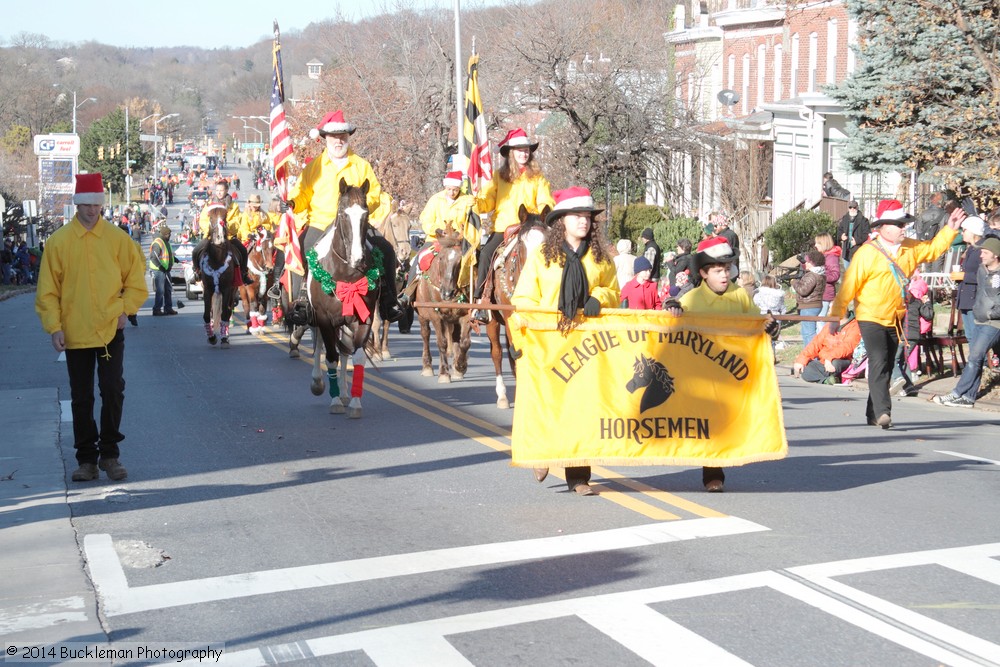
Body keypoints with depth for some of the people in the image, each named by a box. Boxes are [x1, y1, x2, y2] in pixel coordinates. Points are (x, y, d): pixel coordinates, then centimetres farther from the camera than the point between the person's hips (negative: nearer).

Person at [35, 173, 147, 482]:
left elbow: (136, 282, 8)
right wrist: (54, 326, -7)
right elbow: (47, 290, 0)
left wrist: (125, 309, -5)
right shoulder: (58, 241, -1)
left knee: (113, 391, -4)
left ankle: (109, 454, 11)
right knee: (81, 398, 7)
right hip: (75, 332, 0)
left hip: (111, 330, 0)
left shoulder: (118, 238, 0)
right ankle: (86, 459, 17)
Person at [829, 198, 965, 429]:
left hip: (895, 319, 7)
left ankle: (873, 414, 21)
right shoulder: (867, 253, -15)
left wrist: (950, 229, 8)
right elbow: (849, 286, -12)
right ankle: (883, 412, -27)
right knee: (878, 362, -20)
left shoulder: (910, 248, 5)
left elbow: (933, 248, 21)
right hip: (871, 318, -7)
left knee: (886, 367, 11)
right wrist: (836, 315, -9)